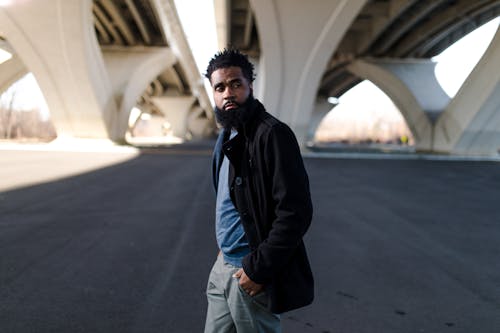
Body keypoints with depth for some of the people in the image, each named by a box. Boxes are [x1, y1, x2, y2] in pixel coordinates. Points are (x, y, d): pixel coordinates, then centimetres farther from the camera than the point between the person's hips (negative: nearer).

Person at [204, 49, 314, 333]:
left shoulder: (273, 134, -17)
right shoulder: (227, 136, 10)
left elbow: (296, 212, -22)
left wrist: (258, 269, -19)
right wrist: (225, 251, 11)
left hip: (250, 275, -8)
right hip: (223, 266, 8)